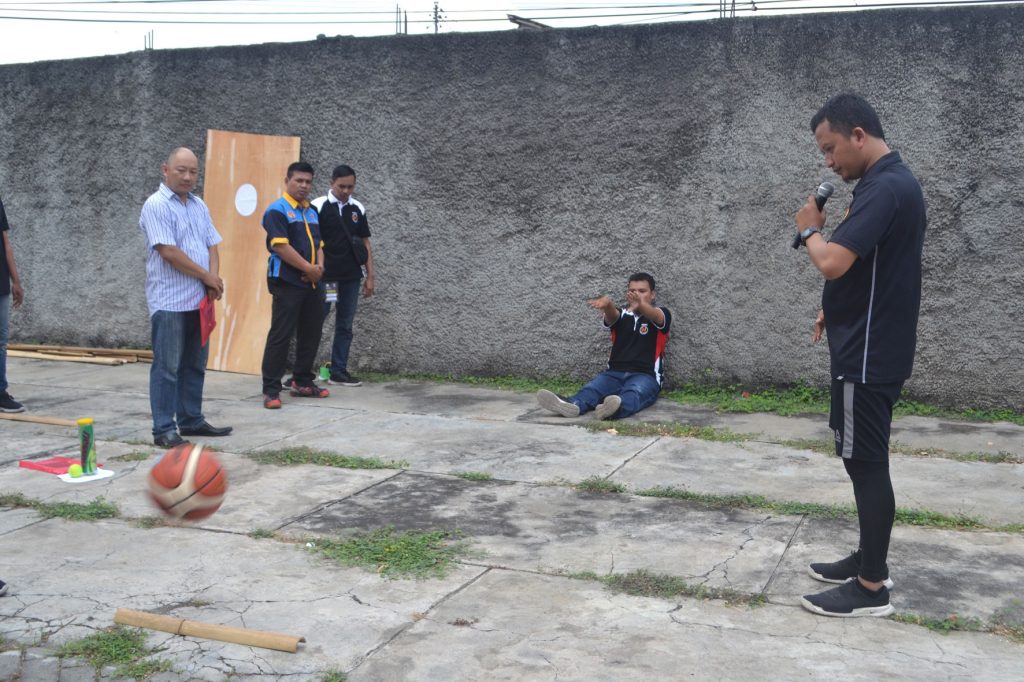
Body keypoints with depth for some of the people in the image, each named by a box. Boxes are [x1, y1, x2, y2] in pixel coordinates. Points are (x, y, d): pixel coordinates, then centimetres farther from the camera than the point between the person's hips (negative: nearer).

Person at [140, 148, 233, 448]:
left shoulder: (199, 206, 14)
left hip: (199, 299, 8)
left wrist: (214, 279, -6)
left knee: (195, 365, 13)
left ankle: (191, 420, 23)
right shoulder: (157, 205, -10)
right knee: (167, 367, -4)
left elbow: (212, 246, 13)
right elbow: (169, 252, -17)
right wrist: (207, 277, -9)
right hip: (170, 301, -7)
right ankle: (164, 429, 1)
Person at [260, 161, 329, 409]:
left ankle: (302, 382, 24)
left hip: (312, 283, 8)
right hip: (287, 282, -8)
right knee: (280, 335, -6)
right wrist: (308, 269, -15)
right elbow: (281, 247, -17)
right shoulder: (277, 210, -8)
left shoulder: (312, 212, 16)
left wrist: (319, 266, -3)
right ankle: (271, 389, -1)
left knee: (311, 333, 12)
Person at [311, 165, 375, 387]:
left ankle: (339, 371, 16)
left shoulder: (358, 209, 9)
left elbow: (365, 243, 12)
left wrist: (370, 276, 7)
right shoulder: (318, 206, -4)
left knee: (345, 325, 8)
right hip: (325, 276, -4)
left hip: (351, 277, 4)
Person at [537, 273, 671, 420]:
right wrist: (607, 303, -38)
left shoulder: (661, 315, 7)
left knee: (634, 393, -38)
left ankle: (618, 408, -70)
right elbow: (612, 315, -11)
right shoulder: (621, 315, 15)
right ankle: (574, 405, -59)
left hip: (645, 376, -3)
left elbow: (653, 315, -19)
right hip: (615, 373, 3)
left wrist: (640, 304, -45)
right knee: (592, 388, -29)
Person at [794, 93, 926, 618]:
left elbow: (833, 262, -29)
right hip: (865, 345, 10)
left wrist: (809, 229, -9)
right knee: (863, 460, 17)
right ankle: (869, 560, 28)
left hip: (868, 353, -10)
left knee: (865, 463, -3)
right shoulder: (887, 182, 13)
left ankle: (871, 588, 6)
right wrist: (834, 308, 14)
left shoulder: (885, 187, -20)